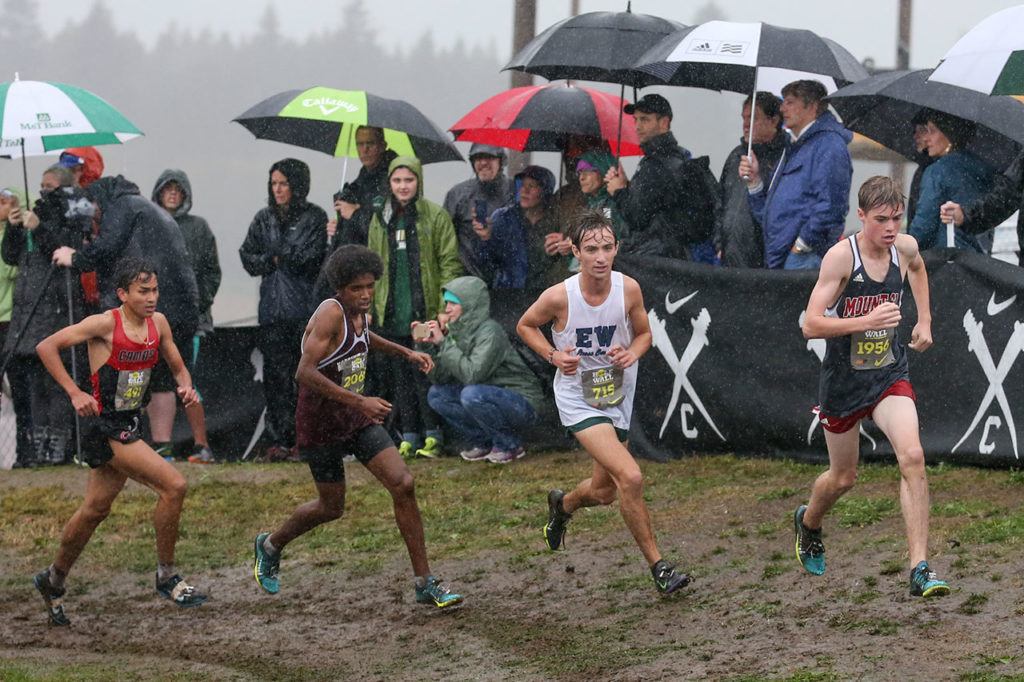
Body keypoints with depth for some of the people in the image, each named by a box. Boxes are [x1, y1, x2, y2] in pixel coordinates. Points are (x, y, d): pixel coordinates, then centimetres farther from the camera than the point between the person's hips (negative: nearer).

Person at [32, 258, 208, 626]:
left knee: (96, 509, 18)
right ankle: (166, 576, -6)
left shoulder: (158, 323, 5)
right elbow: (46, 347, -14)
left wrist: (186, 386, -4)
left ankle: (53, 581, 35)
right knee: (174, 486, -18)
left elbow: (177, 366, 19)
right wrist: (75, 393, -18)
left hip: (130, 425, 8)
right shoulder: (105, 324, -15)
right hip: (105, 426, -8)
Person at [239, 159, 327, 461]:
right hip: (272, 308, 4)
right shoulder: (263, 219, 16)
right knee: (275, 376, -1)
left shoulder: (314, 217, 2)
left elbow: (310, 257, -8)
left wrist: (276, 255, 1)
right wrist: (275, 260, -3)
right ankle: (277, 440, -1)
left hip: (305, 308, -4)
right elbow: (248, 257, 13)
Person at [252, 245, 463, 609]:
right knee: (331, 507, 9)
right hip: (322, 424, -7)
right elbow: (305, 373, -32)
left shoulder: (359, 313, 3)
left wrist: (404, 352, 20)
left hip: (357, 417, 7)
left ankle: (425, 583, -4)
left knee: (404, 486, -8)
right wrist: (360, 401, -36)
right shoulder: (331, 313, -23)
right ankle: (270, 546, 39)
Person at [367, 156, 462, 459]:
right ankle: (408, 436, 13)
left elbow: (450, 263, -4)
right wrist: (369, 307, 12)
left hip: (425, 310, -5)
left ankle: (433, 435, 4)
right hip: (391, 316, 5)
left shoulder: (435, 216, -2)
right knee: (399, 378, 7)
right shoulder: (380, 219, 12)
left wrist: (447, 306, -12)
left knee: (425, 376, -5)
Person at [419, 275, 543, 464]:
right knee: (436, 394, 0)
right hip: (491, 395, 8)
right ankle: (482, 443, 7)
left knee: (472, 394, -33)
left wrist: (443, 342, -26)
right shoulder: (457, 332, 3)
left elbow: (472, 374, -32)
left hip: (523, 404, -8)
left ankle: (510, 445, -10)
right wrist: (428, 346, -12)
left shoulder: (489, 332, -20)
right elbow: (440, 378, 1)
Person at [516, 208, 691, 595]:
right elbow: (526, 326, 1)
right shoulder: (559, 297, -19)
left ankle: (562, 505, 54)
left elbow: (643, 333, 6)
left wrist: (632, 353, -16)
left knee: (604, 492, 18)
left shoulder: (628, 289, -11)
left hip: (618, 398, 5)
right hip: (578, 399, -5)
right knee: (630, 477, -22)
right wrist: (553, 356, -16)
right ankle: (658, 567, -11)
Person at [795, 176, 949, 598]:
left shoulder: (905, 247, -4)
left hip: (889, 374, 3)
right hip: (843, 379, -3)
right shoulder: (841, 257, -20)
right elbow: (811, 325, -24)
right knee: (843, 477, 13)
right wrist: (867, 320, -34)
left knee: (912, 457, -20)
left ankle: (920, 570, -22)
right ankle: (808, 522, 50)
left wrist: (924, 321, 17)